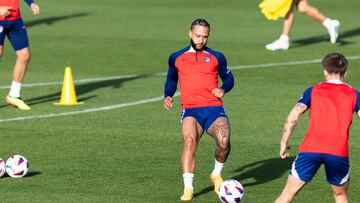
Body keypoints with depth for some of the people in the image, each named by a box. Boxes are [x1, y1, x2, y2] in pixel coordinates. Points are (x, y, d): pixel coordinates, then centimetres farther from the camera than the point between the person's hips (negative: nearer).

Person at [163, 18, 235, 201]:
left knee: (224, 141, -27)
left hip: (214, 108, 0)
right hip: (191, 110, 0)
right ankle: (188, 188, -31)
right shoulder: (176, 58, 16)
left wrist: (223, 89, 1)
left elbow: (229, 78, 23)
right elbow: (171, 79, 30)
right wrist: (167, 96, 10)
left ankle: (217, 174, 4)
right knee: (189, 141, -30)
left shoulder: (216, 57, 14)